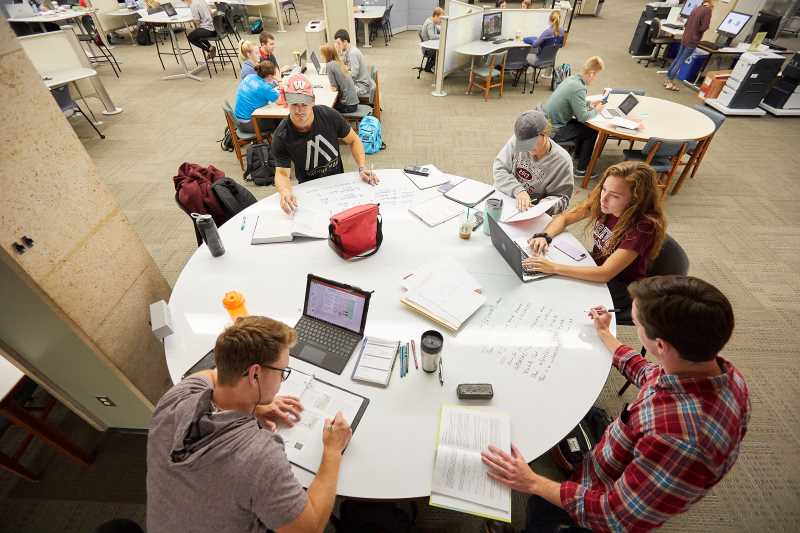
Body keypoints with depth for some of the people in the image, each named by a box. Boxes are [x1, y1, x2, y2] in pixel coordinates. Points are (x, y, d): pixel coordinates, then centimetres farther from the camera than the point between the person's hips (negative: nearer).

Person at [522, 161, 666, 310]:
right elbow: (564, 218, -2)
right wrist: (544, 236, -23)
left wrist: (554, 268, -40)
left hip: (620, 289, -5)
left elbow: (605, 273, -35)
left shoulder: (643, 226, -30)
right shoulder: (602, 203, -14)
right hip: (597, 267, 6)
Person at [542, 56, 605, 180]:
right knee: (593, 132, 2)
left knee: (583, 126, 23)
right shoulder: (578, 88, -23)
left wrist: (590, 105, 14)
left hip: (548, 122, 9)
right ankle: (581, 170, 9)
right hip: (554, 130, -9)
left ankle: (578, 154, 45)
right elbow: (582, 116, -19)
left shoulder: (572, 79, 5)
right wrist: (596, 111, -1)